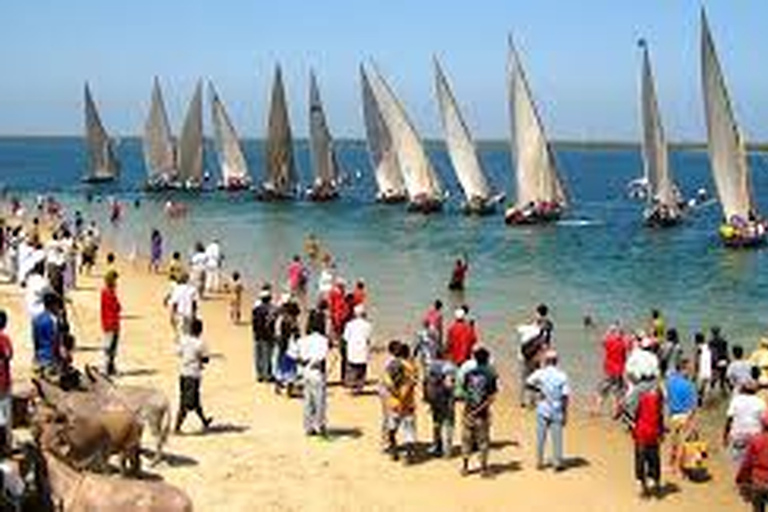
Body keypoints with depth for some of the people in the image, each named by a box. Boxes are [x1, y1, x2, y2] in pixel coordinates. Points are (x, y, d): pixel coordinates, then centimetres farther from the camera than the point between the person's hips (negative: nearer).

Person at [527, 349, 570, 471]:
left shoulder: (540, 373, -8)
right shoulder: (562, 376, -9)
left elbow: (528, 383, -15)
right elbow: (565, 396, -11)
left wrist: (538, 390, 1)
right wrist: (565, 414, -5)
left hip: (543, 409, 1)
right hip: (557, 411, -1)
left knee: (541, 436, 13)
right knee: (557, 437, 9)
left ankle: (539, 461, 20)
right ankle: (557, 463, 15)